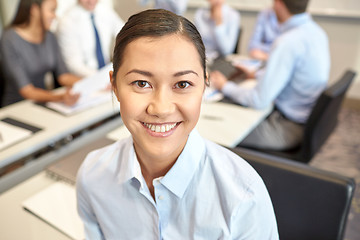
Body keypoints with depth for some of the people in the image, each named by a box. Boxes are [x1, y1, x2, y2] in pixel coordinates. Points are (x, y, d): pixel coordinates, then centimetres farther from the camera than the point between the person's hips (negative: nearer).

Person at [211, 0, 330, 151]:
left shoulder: (288, 42, -28)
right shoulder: (315, 30, 1)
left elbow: (259, 100, -25)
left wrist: (225, 87, -10)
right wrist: (257, 74, 18)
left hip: (289, 127, -9)